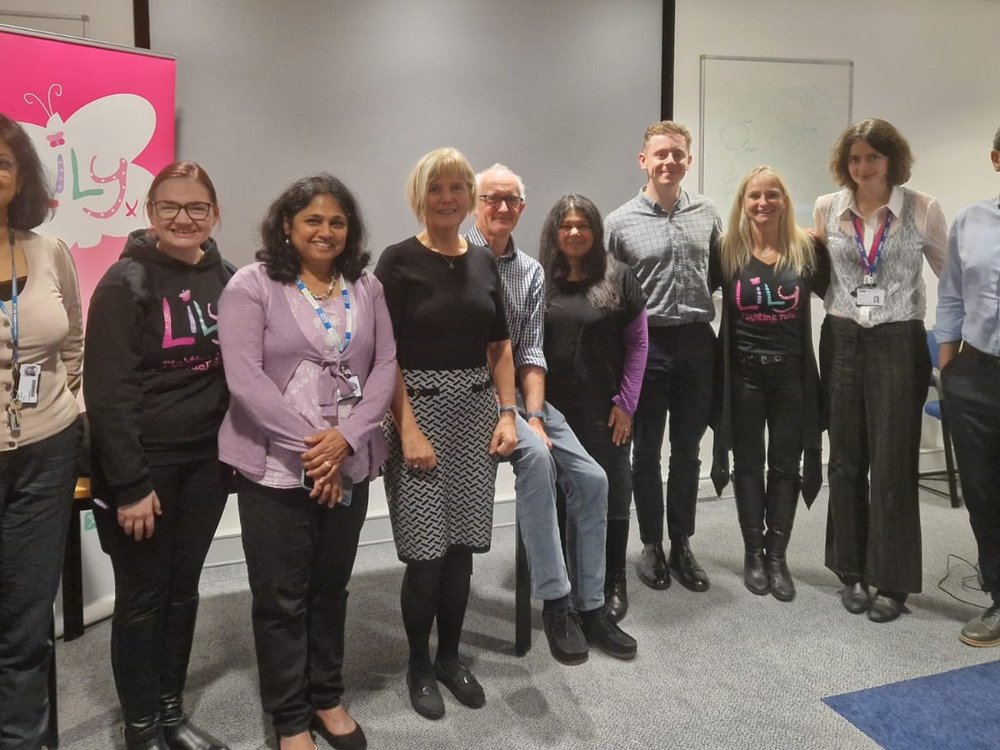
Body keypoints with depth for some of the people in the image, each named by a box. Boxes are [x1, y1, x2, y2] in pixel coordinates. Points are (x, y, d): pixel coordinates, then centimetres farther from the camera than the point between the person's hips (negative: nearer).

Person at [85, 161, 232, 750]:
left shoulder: (227, 280, 5)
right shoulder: (127, 283, -11)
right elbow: (108, 391, -15)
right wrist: (129, 483, -18)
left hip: (206, 461, 5)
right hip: (144, 464, -5)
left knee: (184, 589, 15)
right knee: (143, 595, 6)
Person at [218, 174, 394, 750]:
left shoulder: (367, 286, 7)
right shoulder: (253, 285, -5)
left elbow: (385, 367, 2)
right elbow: (245, 378, -14)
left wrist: (346, 436, -12)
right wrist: (308, 445, -17)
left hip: (349, 464, 4)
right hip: (275, 466, -3)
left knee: (331, 588, 17)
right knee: (282, 597, 7)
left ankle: (328, 699, 35)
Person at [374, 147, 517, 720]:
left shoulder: (484, 262, 9)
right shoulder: (398, 261, -5)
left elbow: (501, 346, 13)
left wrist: (508, 413, 3)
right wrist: (408, 429, -15)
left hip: (476, 412, 4)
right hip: (420, 410, -4)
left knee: (463, 545, 9)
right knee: (426, 551, -2)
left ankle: (451, 656, 28)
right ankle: (419, 666, 20)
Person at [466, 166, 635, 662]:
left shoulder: (531, 271, 10)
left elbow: (531, 354, 5)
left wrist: (534, 416, -11)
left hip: (521, 392, 6)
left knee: (591, 480, -6)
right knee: (535, 455, -31)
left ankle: (590, 606, 6)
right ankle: (554, 602, -21)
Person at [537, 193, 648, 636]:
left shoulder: (619, 278, 1)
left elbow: (637, 343, 0)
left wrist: (626, 403, -5)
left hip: (606, 409, -1)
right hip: (554, 409, 2)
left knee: (611, 492, 6)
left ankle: (614, 582, 21)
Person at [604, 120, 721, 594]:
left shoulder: (707, 214, 5)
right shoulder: (619, 223, -4)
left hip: (697, 342, 3)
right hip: (646, 344, -2)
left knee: (687, 453, 11)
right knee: (647, 453, 8)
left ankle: (681, 546, 25)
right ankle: (652, 546, 23)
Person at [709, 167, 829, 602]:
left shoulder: (807, 249, -1)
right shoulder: (727, 251, -2)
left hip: (791, 372, 1)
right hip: (743, 373, -1)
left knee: (785, 465, 7)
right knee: (748, 464, 8)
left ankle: (777, 556, 19)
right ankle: (753, 554, 21)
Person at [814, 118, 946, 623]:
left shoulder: (922, 210, -4)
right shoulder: (826, 209, 3)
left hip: (899, 343, -2)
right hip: (842, 342, 3)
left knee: (893, 463, 0)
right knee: (846, 459, 8)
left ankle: (892, 580, 13)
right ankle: (853, 571, 21)